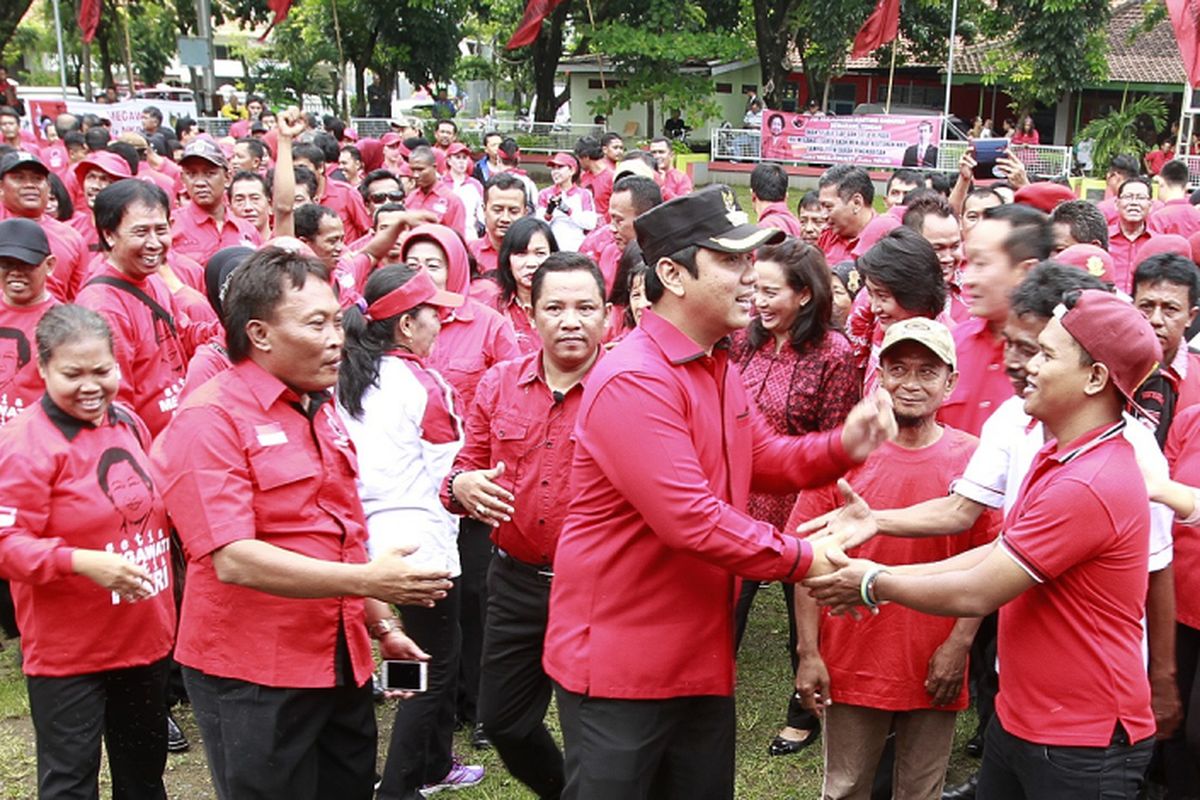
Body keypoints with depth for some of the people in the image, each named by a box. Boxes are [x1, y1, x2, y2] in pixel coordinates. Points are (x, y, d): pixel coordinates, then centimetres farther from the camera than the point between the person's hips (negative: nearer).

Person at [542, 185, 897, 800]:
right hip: (617, 660, -9)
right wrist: (802, 560, -17)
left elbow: (763, 458, 19)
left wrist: (841, 446, 0)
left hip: (701, 656, 9)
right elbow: (691, 520, -28)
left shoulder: (717, 368, 9)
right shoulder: (632, 380, -23)